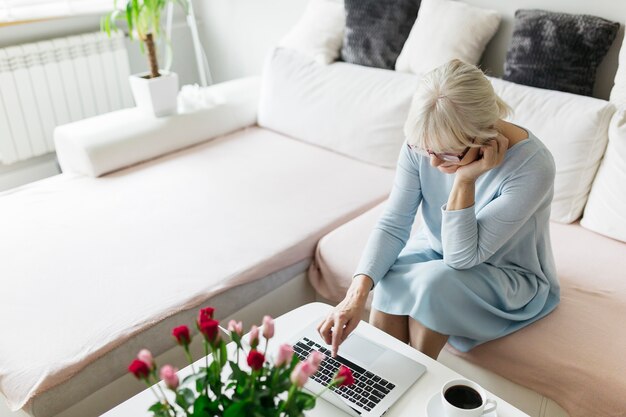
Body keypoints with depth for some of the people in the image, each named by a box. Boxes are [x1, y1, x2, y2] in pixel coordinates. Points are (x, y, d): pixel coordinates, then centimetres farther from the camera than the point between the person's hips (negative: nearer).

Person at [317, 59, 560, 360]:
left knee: (434, 281, -32)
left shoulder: (533, 167, -32)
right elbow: (393, 224, -19)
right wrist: (357, 292, -33)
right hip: (436, 248, 3)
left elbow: (462, 256, -29)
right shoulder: (423, 143, -21)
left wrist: (465, 179, -39)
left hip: (510, 276, -3)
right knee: (388, 279, -27)